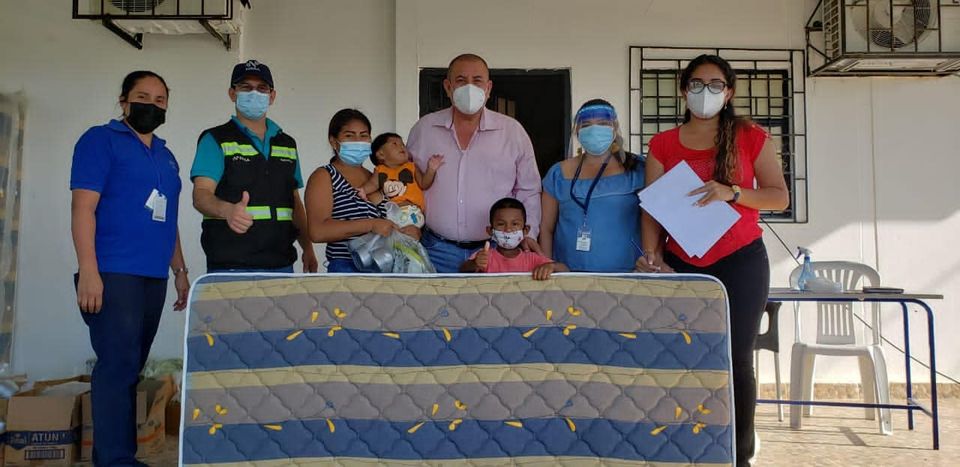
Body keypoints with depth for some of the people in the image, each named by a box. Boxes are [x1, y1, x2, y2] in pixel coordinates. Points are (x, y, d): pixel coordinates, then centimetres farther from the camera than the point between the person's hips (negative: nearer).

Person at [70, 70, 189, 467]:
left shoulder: (165, 155, 20)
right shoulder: (101, 140, 0)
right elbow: (83, 207, -9)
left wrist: (180, 271, 19)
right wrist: (88, 272, -17)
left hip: (154, 277, 7)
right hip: (113, 275, -7)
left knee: (130, 367, 9)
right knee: (119, 364, -10)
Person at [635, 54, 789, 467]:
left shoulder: (751, 137, 3)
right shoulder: (664, 144, 7)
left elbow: (780, 197, 0)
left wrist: (732, 193, -18)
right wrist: (652, 259, -10)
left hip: (741, 263, -1)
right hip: (682, 264, 2)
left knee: (736, 359, 0)